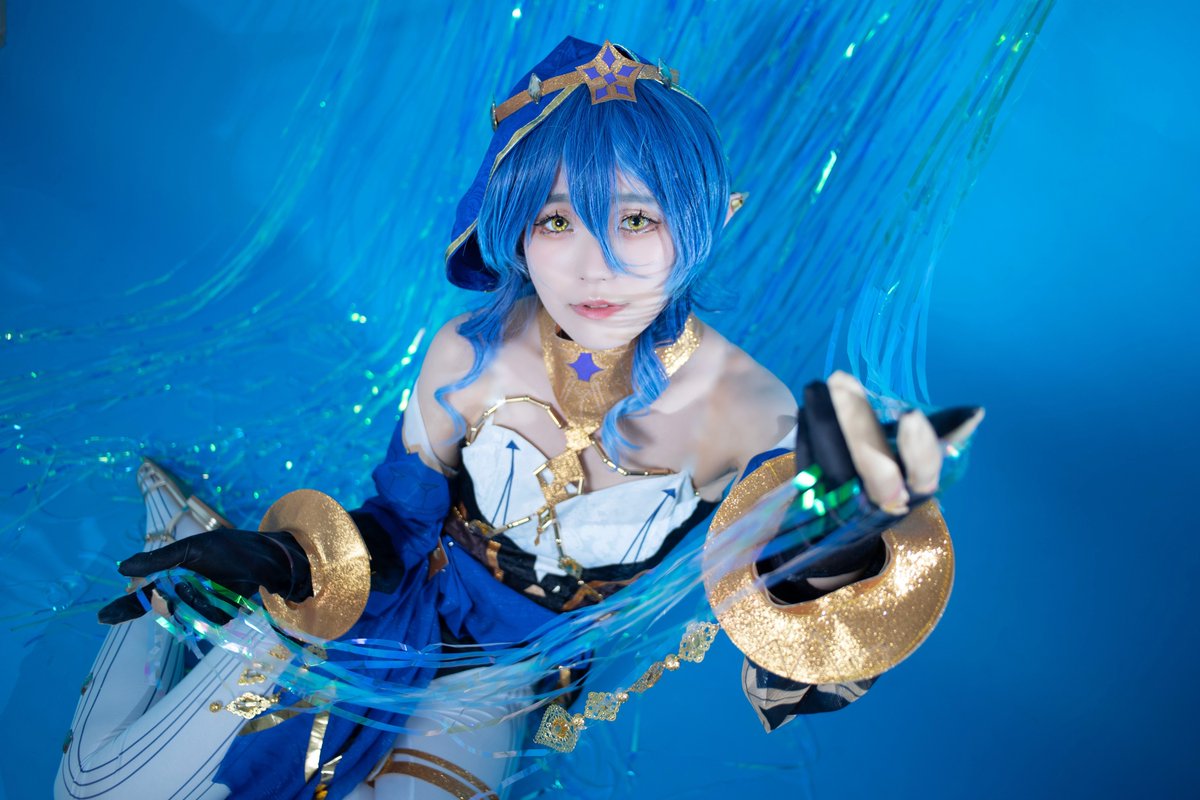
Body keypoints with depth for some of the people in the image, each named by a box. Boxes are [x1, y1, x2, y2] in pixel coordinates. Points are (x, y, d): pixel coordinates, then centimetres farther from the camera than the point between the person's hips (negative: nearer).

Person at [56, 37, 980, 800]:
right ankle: (189, 568, 26)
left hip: (514, 664, 1)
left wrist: (831, 557, -51)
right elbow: (398, 527, -7)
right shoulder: (467, 358, -23)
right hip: (396, 600, 0)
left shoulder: (749, 413, -27)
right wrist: (284, 557, -26)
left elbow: (784, 679, -29)